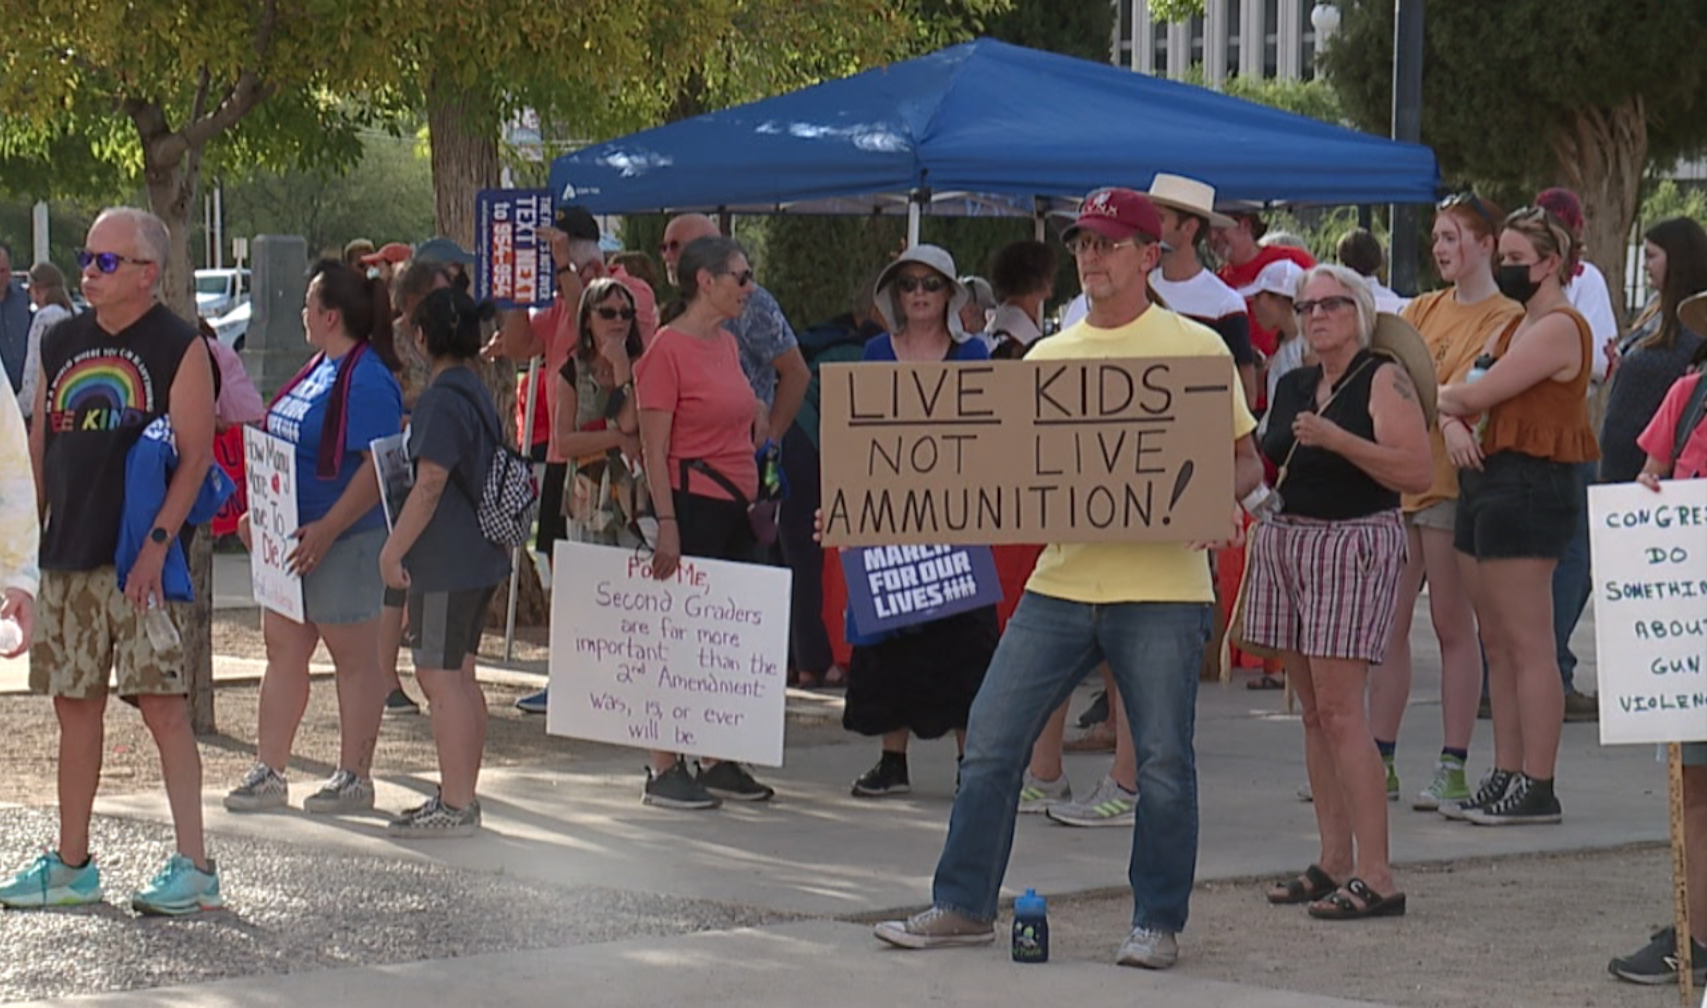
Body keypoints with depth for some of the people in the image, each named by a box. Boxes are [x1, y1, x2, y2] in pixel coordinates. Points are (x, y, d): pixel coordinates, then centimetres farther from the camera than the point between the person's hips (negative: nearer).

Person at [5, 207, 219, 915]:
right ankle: (70, 867, 20)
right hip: (67, 558, 7)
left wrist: (157, 543, -19)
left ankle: (194, 868, -6)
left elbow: (195, 455, -11)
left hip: (140, 560, -7)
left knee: (161, 703, -9)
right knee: (74, 706, 11)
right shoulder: (62, 344, 14)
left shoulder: (178, 348, -5)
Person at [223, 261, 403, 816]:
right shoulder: (317, 369, 13)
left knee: (353, 657, 1)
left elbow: (377, 468, -24)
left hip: (344, 541, -10)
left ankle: (355, 778, 10)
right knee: (283, 649, 12)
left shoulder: (367, 383, -17)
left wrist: (326, 530, -27)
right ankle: (268, 773, 18)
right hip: (294, 536, 10)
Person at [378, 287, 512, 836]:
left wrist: (393, 549, -16)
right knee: (458, 676, 15)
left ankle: (455, 807, -5)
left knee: (439, 676, -6)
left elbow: (430, 485, -20)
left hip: (446, 561, -10)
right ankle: (462, 796, 21)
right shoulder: (476, 393, 13)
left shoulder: (442, 400, -16)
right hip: (480, 557, 10)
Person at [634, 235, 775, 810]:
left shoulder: (726, 344, 14)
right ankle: (664, 770, 0)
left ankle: (719, 763, 18)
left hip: (735, 506, 9)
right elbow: (654, 448, -14)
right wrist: (666, 524, -19)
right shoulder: (668, 349, -11)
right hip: (693, 503, -9)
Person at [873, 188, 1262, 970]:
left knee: (1164, 760, -1)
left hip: (1160, 589, -4)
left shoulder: (1195, 348, 1)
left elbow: (1244, 460, 3)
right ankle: (964, 906, 14)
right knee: (990, 742, 3)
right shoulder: (1047, 358, 12)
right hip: (1059, 582, 4)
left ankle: (1158, 923, 11)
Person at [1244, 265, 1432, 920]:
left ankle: (1375, 877, -14)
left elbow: (1417, 473, -16)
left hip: (1356, 546, -8)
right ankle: (1334, 862, 11)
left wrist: (1336, 440, -21)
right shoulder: (1291, 388, 16)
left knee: (1339, 708, -14)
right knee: (1312, 711, 7)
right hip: (1286, 542, 8)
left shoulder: (1383, 382, -6)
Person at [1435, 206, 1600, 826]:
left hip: (1527, 488, -10)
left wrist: (1446, 399, 5)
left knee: (1527, 646, -9)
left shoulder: (1559, 328, -11)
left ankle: (1537, 787, -7)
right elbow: (1465, 394, 17)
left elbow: (1478, 393, -15)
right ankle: (1504, 779, 14)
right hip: (1486, 483, 10)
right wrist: (1456, 423, -6)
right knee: (1497, 646, 10)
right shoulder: (1515, 327, 22)